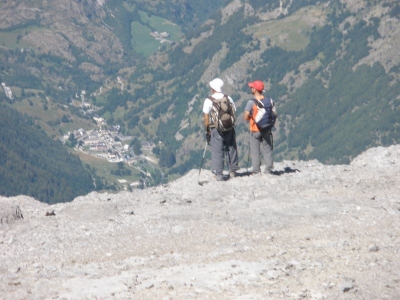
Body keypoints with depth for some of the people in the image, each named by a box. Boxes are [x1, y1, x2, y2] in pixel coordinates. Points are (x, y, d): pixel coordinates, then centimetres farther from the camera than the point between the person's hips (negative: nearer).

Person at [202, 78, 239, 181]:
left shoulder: (209, 100, -8)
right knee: (231, 149, 16)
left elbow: (206, 117, -9)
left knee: (217, 151, 1)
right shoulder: (228, 98, 2)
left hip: (215, 129, -3)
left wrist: (207, 130, 0)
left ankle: (219, 173, -2)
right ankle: (233, 170, 25)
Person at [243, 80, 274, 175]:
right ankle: (268, 170, 11)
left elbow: (246, 117, -15)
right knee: (267, 150, 11)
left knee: (255, 151, 5)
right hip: (267, 129, 4)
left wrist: (251, 117, 5)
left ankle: (256, 171, 4)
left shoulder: (251, 102, -15)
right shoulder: (268, 101, -2)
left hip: (255, 129, -4)